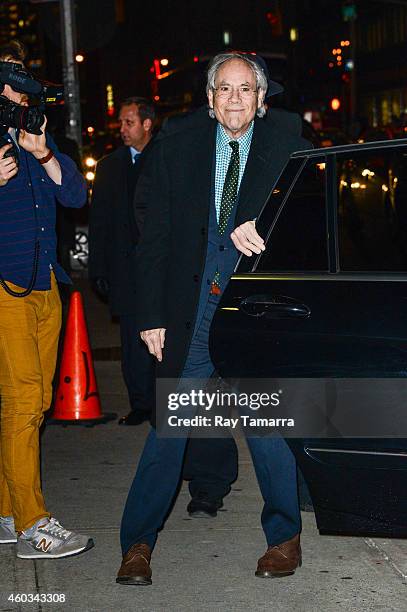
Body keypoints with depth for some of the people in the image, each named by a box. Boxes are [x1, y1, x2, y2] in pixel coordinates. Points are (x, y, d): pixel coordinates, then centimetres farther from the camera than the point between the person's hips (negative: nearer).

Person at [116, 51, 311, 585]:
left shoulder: (289, 149, 4)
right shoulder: (177, 152, 8)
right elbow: (154, 239, 8)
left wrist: (259, 229, -26)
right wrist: (152, 316, 2)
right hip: (192, 313, 1)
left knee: (268, 426, 5)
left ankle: (284, 536, 23)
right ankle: (138, 544, 13)